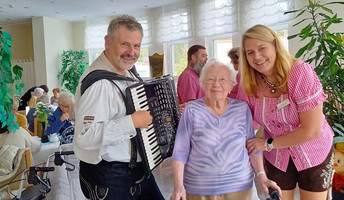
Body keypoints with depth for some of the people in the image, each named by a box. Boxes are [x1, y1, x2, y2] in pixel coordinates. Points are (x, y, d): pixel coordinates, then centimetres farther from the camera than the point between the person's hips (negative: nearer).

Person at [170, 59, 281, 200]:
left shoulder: (242, 108, -2)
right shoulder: (192, 110, -8)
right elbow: (180, 151, -7)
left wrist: (262, 176, -6)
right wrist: (179, 186, -15)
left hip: (240, 186, 2)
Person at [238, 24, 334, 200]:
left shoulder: (300, 72, -24)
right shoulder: (248, 85, -12)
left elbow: (312, 130, -24)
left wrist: (267, 144, -18)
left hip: (314, 154, -2)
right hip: (277, 158, 3)